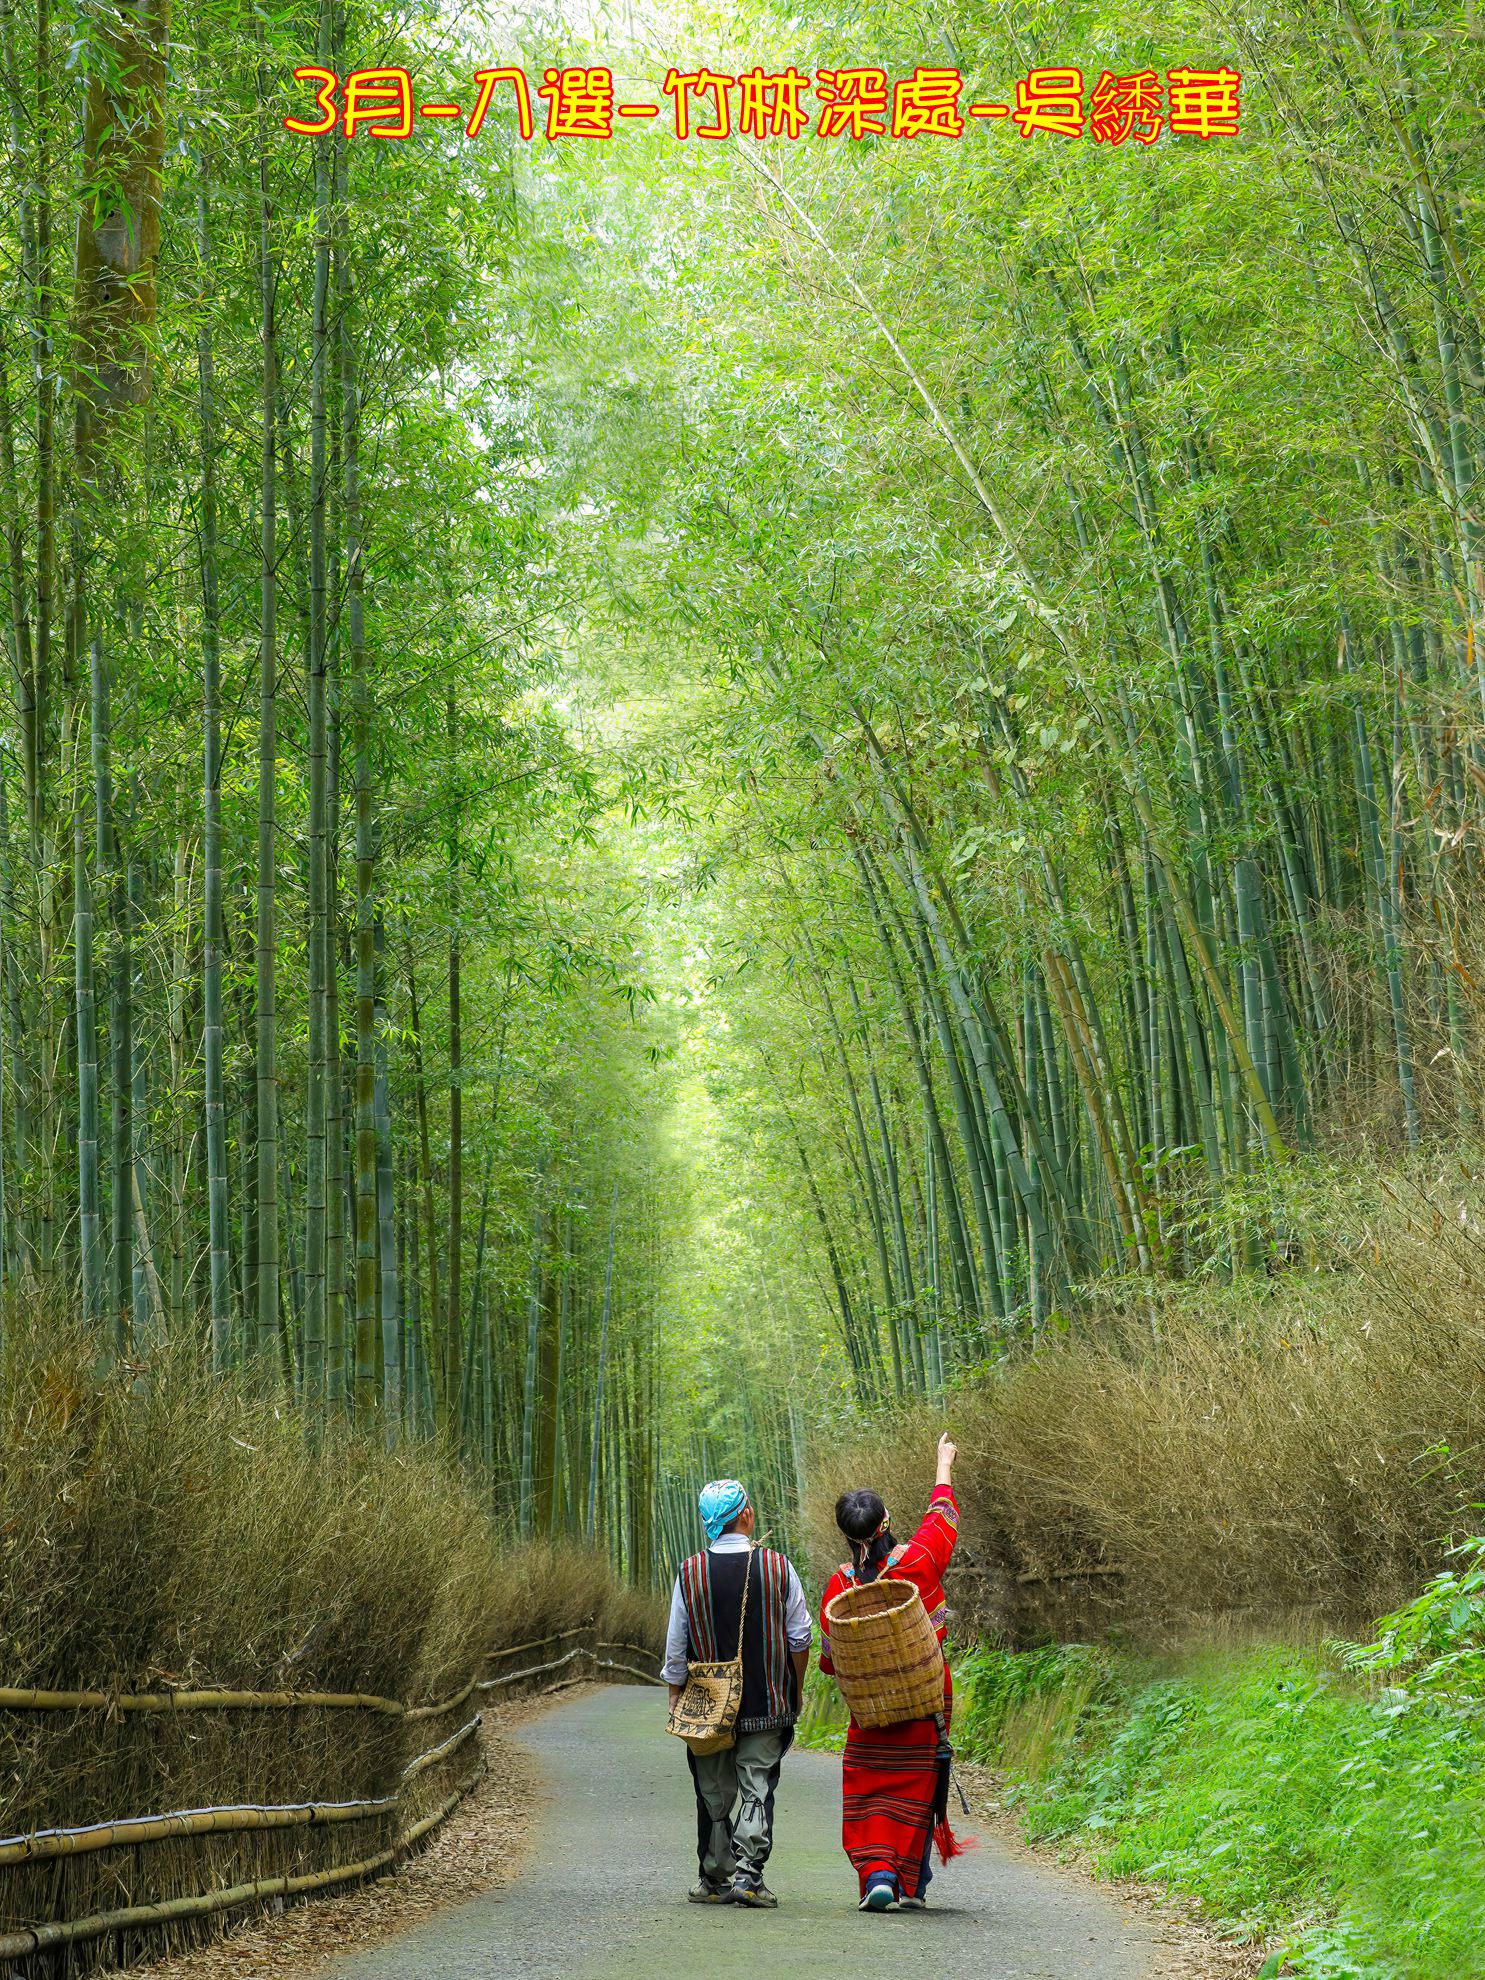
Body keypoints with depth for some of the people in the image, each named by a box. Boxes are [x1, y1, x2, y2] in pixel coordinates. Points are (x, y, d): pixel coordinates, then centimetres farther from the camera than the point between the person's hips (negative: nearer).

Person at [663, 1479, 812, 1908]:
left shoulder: (690, 1573, -6)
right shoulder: (778, 1567, -6)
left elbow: (676, 1648, -1)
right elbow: (800, 1638, -1)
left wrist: (676, 1697, 11)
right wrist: (796, 1692, 12)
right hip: (767, 1704, -1)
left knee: (715, 1794, 11)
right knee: (756, 1788, 4)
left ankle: (715, 1880, 17)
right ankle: (748, 1874, -7)